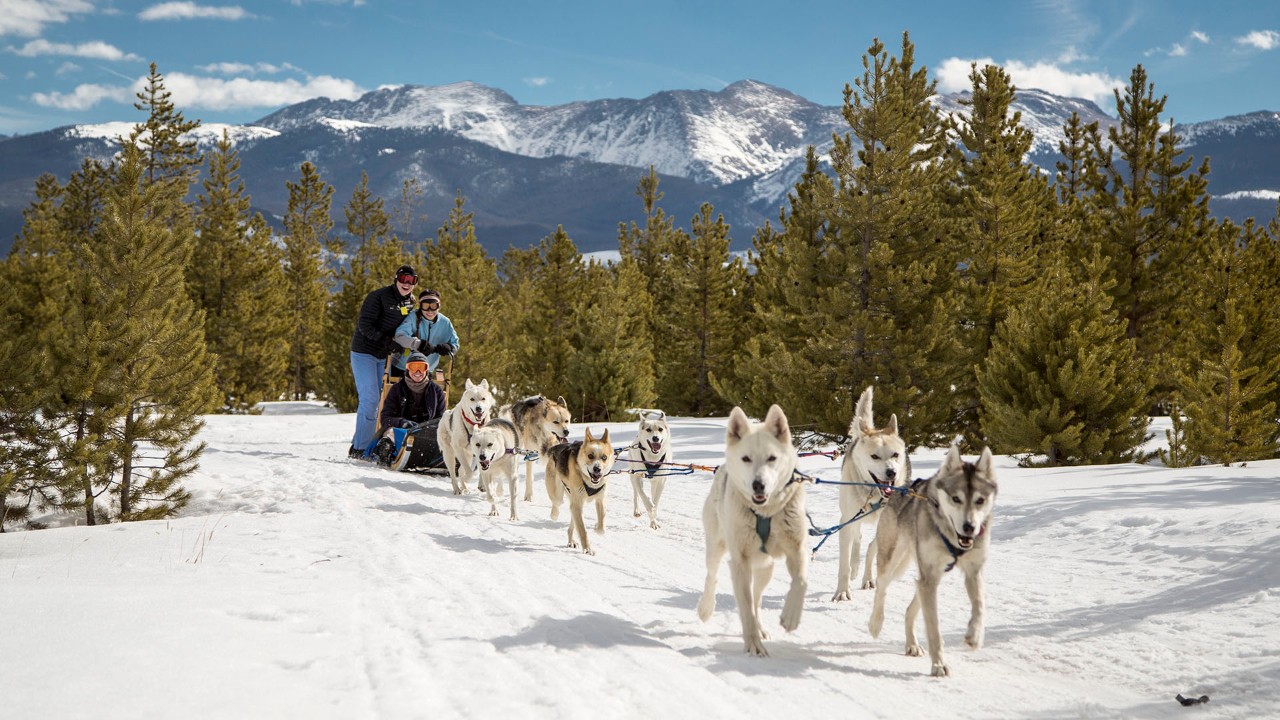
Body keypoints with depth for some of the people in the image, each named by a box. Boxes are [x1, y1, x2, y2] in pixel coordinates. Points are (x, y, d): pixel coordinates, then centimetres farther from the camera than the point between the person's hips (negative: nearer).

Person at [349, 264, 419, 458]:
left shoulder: (410, 302, 8)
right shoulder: (379, 297, -14)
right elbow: (364, 325, -17)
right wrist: (385, 339, -24)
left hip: (385, 356, 7)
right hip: (364, 353, -7)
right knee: (370, 398, -13)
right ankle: (359, 448, -6)